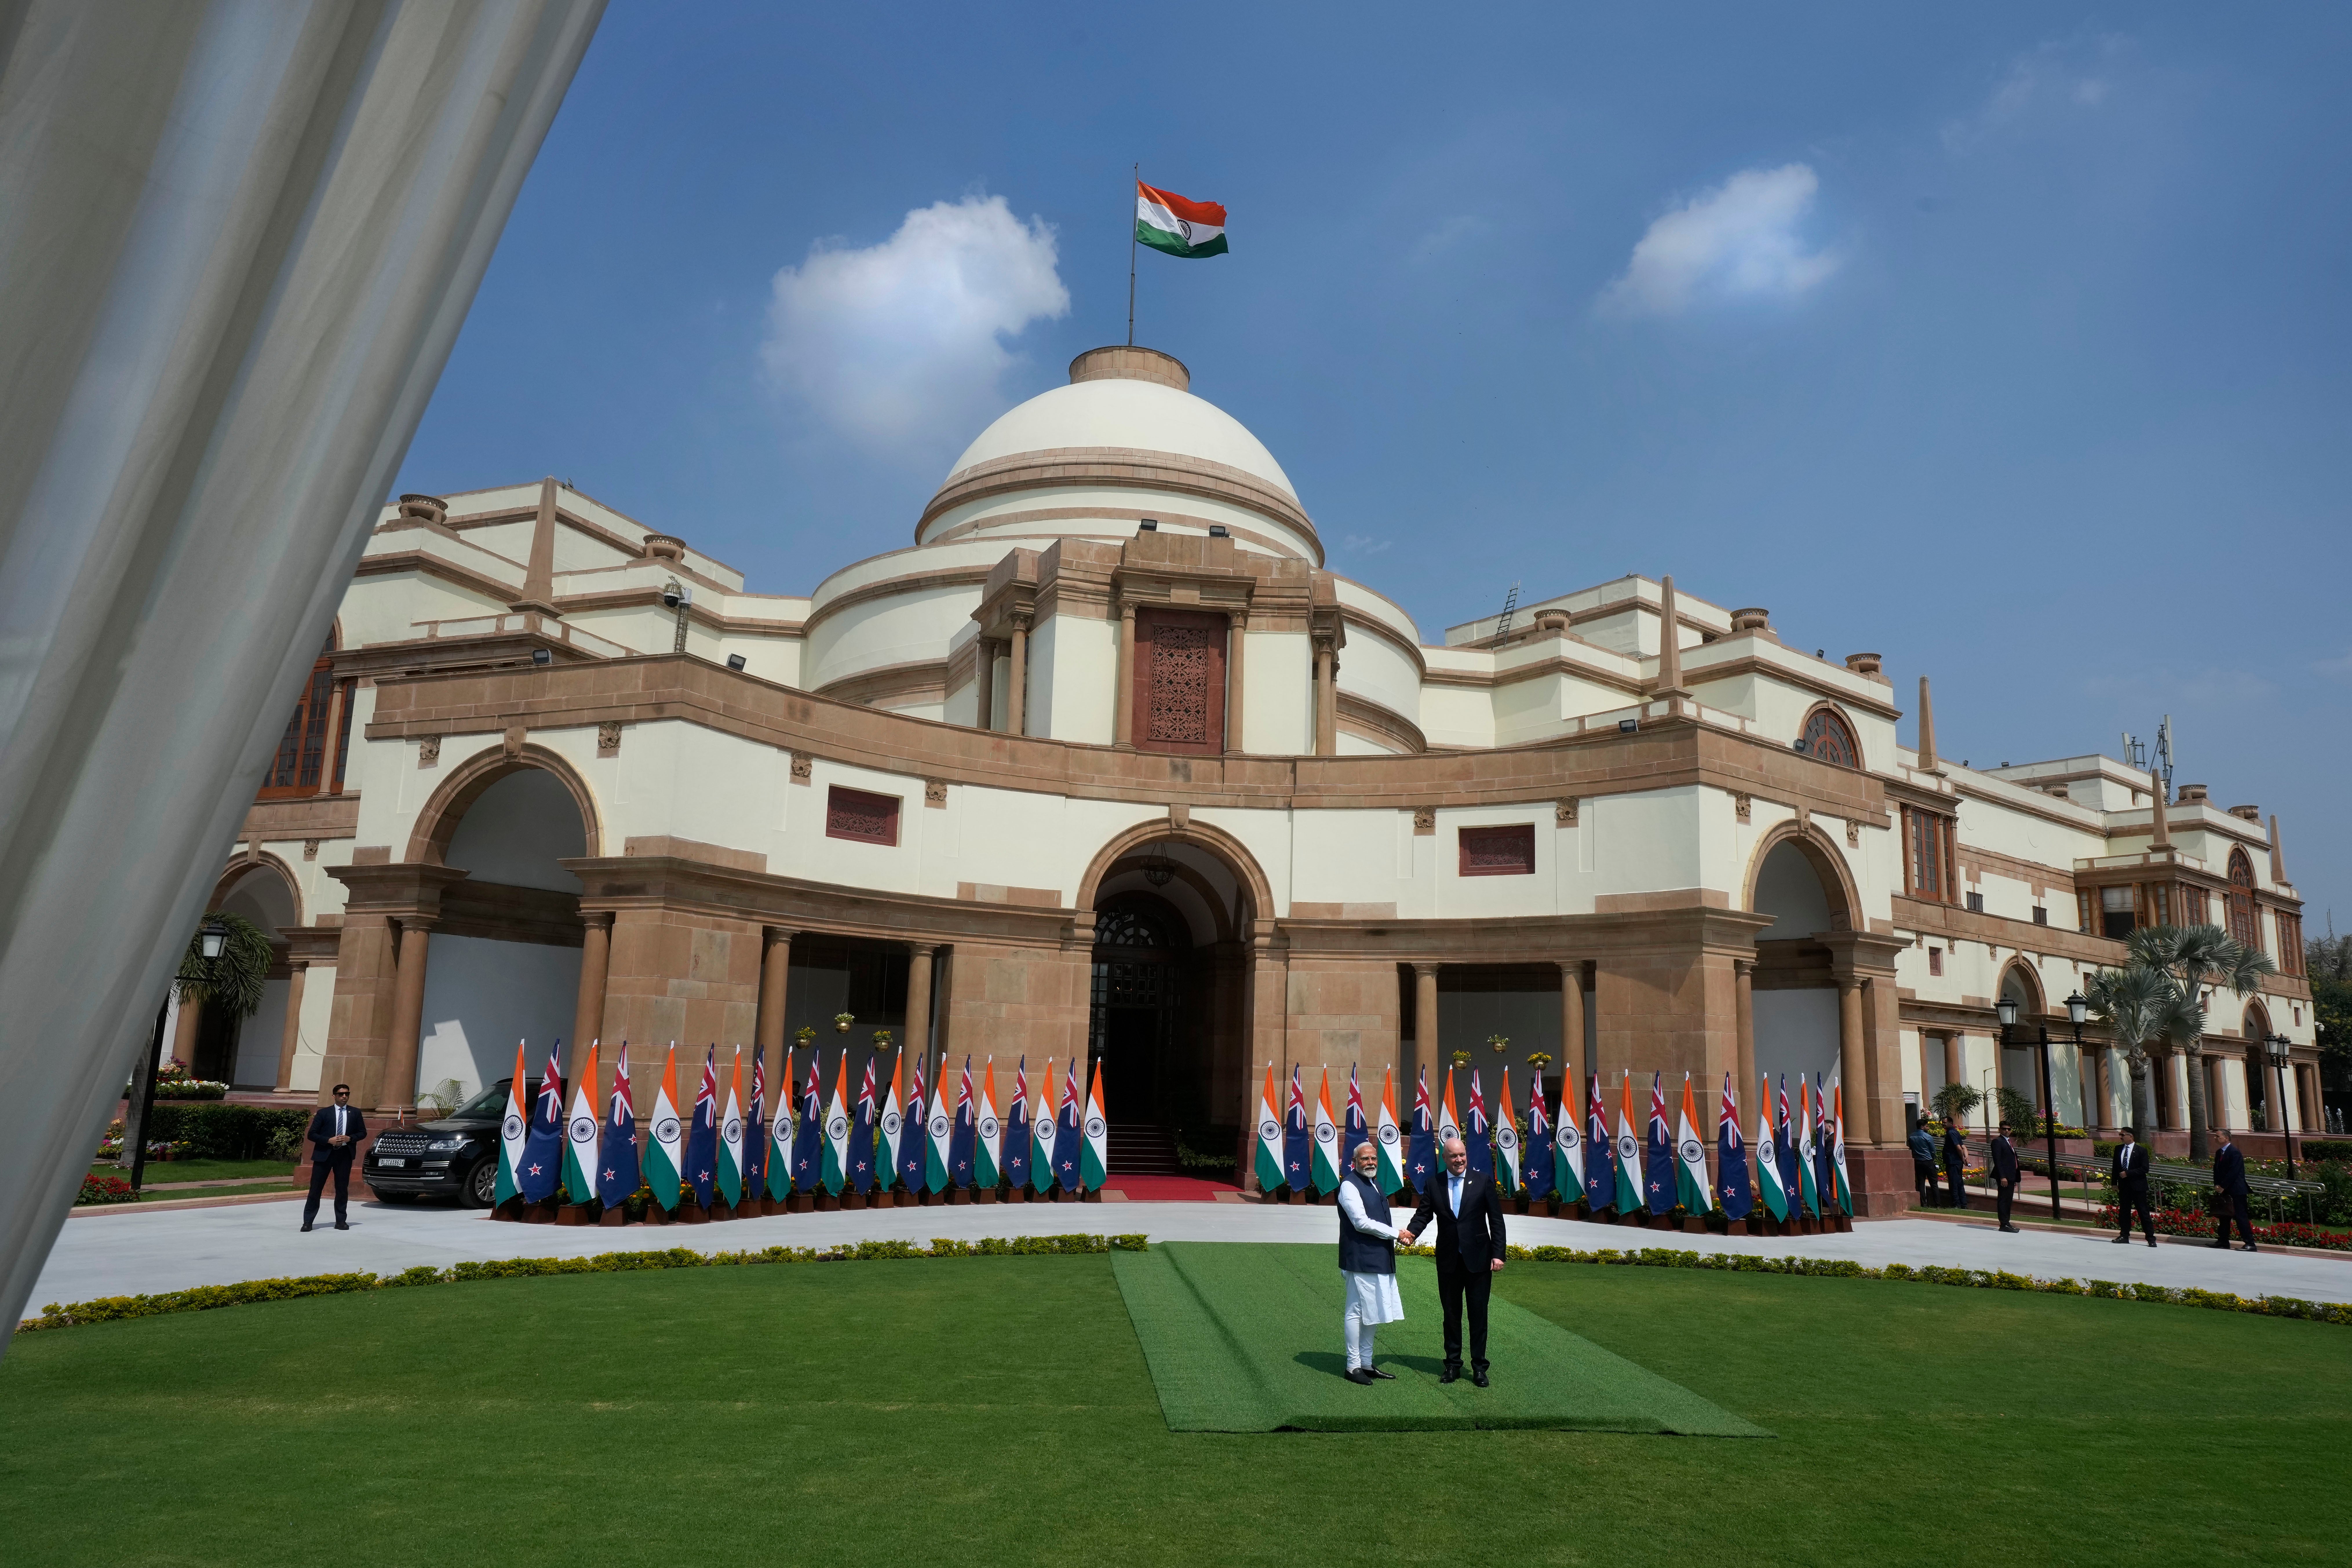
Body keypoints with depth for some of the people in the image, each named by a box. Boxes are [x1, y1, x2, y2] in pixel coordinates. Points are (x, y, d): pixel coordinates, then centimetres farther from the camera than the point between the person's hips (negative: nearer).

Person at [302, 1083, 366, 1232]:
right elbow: (311, 1134, 0)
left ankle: (341, 1221, 13)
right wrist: (329, 1140, -14)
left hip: (345, 1154, 2)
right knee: (316, 1189, -1)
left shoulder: (355, 1114, 8)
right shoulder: (323, 1113, 2)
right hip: (324, 1154, -1)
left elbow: (363, 1132, 11)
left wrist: (350, 1139, -9)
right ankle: (308, 1222, 6)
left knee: (342, 1189, 6)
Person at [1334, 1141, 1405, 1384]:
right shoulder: (1350, 1185, -12)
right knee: (1356, 1312, -3)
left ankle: (1367, 1364, 21)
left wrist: (1392, 1243, 13)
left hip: (1379, 1260, 9)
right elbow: (1362, 1222, -18)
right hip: (1361, 1261, -9)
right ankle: (1353, 1366, 5)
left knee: (1373, 1313, 13)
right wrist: (1396, 1233, -13)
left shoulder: (1374, 1184, 16)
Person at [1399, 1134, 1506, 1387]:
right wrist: (1411, 1232, -22)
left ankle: (1479, 1366, 14)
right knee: (1451, 1314, 12)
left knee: (1478, 1313, 4)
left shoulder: (1483, 1180, -2)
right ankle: (1453, 1364, 22)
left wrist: (1498, 1254, -8)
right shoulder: (1434, 1184, 3)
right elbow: (1424, 1214, 0)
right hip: (1448, 1260, 2)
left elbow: (1496, 1220, -3)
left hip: (1478, 1258, -2)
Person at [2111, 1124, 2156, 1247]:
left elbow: (2144, 1169, -10)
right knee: (2124, 1212, 9)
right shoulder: (2118, 1149, 10)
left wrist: (2128, 1173, -16)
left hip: (2137, 1186, -5)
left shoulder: (2141, 1150, -5)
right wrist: (2114, 1183, 8)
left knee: (2144, 1212, -2)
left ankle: (2151, 1239, 3)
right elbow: (2115, 1167, 13)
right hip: (2124, 1185, 5)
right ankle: (2124, 1237, 16)